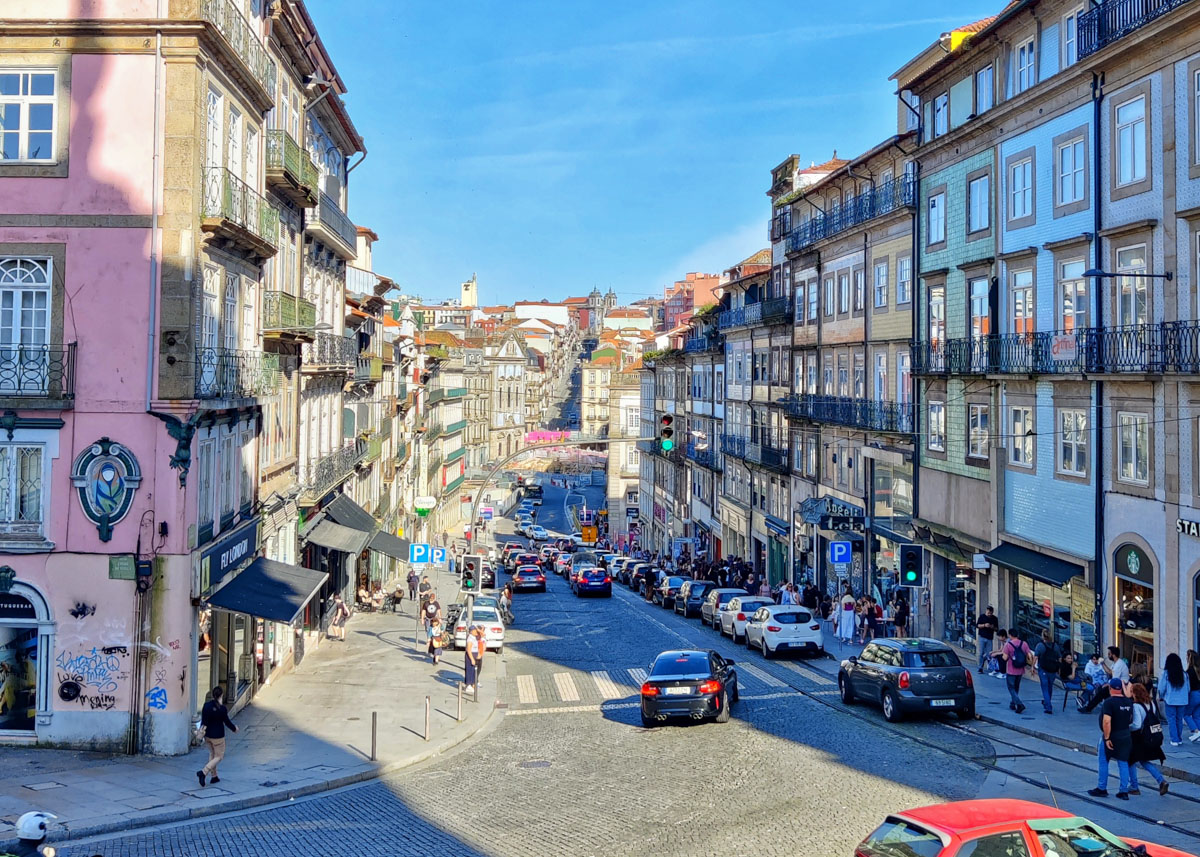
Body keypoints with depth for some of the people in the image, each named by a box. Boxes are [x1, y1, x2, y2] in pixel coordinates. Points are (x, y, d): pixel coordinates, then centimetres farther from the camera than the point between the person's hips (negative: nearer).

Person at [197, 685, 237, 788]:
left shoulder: (206, 705, -6)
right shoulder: (222, 708, -19)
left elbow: (203, 721, 1)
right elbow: (227, 722, -9)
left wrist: (202, 731, 14)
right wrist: (234, 728, 9)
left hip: (207, 735, 6)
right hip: (218, 736, -6)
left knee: (212, 754, 23)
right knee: (219, 756, 7)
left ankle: (214, 776, 26)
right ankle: (203, 772, -11)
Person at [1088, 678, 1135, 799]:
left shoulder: (1109, 702, -19)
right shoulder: (1128, 702, 3)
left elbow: (1107, 721, -26)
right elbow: (1131, 720, 14)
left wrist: (1107, 738, -21)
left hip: (1111, 735, -6)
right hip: (1126, 736, 6)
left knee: (1103, 762, 8)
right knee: (1123, 763, 10)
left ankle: (1102, 789, 14)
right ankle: (1124, 791, 11)